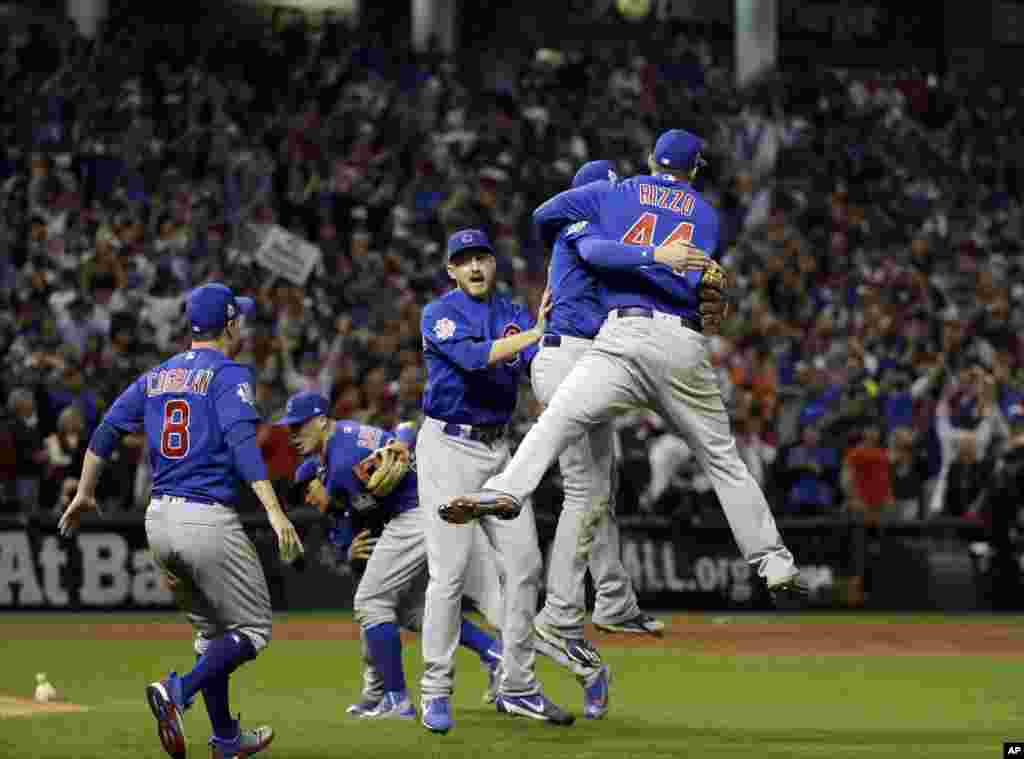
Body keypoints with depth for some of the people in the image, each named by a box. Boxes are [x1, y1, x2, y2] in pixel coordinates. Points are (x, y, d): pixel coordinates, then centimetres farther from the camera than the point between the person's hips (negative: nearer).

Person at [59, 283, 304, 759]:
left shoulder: (157, 377, 14)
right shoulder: (229, 374, -6)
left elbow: (106, 431, 11)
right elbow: (242, 442, -21)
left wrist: (84, 495, 22)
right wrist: (274, 511, -28)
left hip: (158, 522, 7)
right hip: (209, 522, -7)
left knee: (213, 630, 21)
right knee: (252, 629, 3)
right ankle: (178, 692, -20)